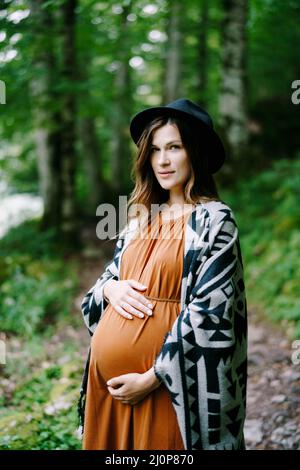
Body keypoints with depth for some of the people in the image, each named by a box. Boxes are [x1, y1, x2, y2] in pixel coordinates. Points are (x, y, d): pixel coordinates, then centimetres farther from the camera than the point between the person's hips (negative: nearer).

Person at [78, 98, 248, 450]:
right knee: (109, 442, 17)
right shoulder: (140, 216, 10)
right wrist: (110, 289, -6)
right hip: (107, 368, 6)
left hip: (164, 377, -6)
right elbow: (108, 277, 18)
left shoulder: (215, 219, -9)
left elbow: (208, 311, -16)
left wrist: (152, 377, -17)